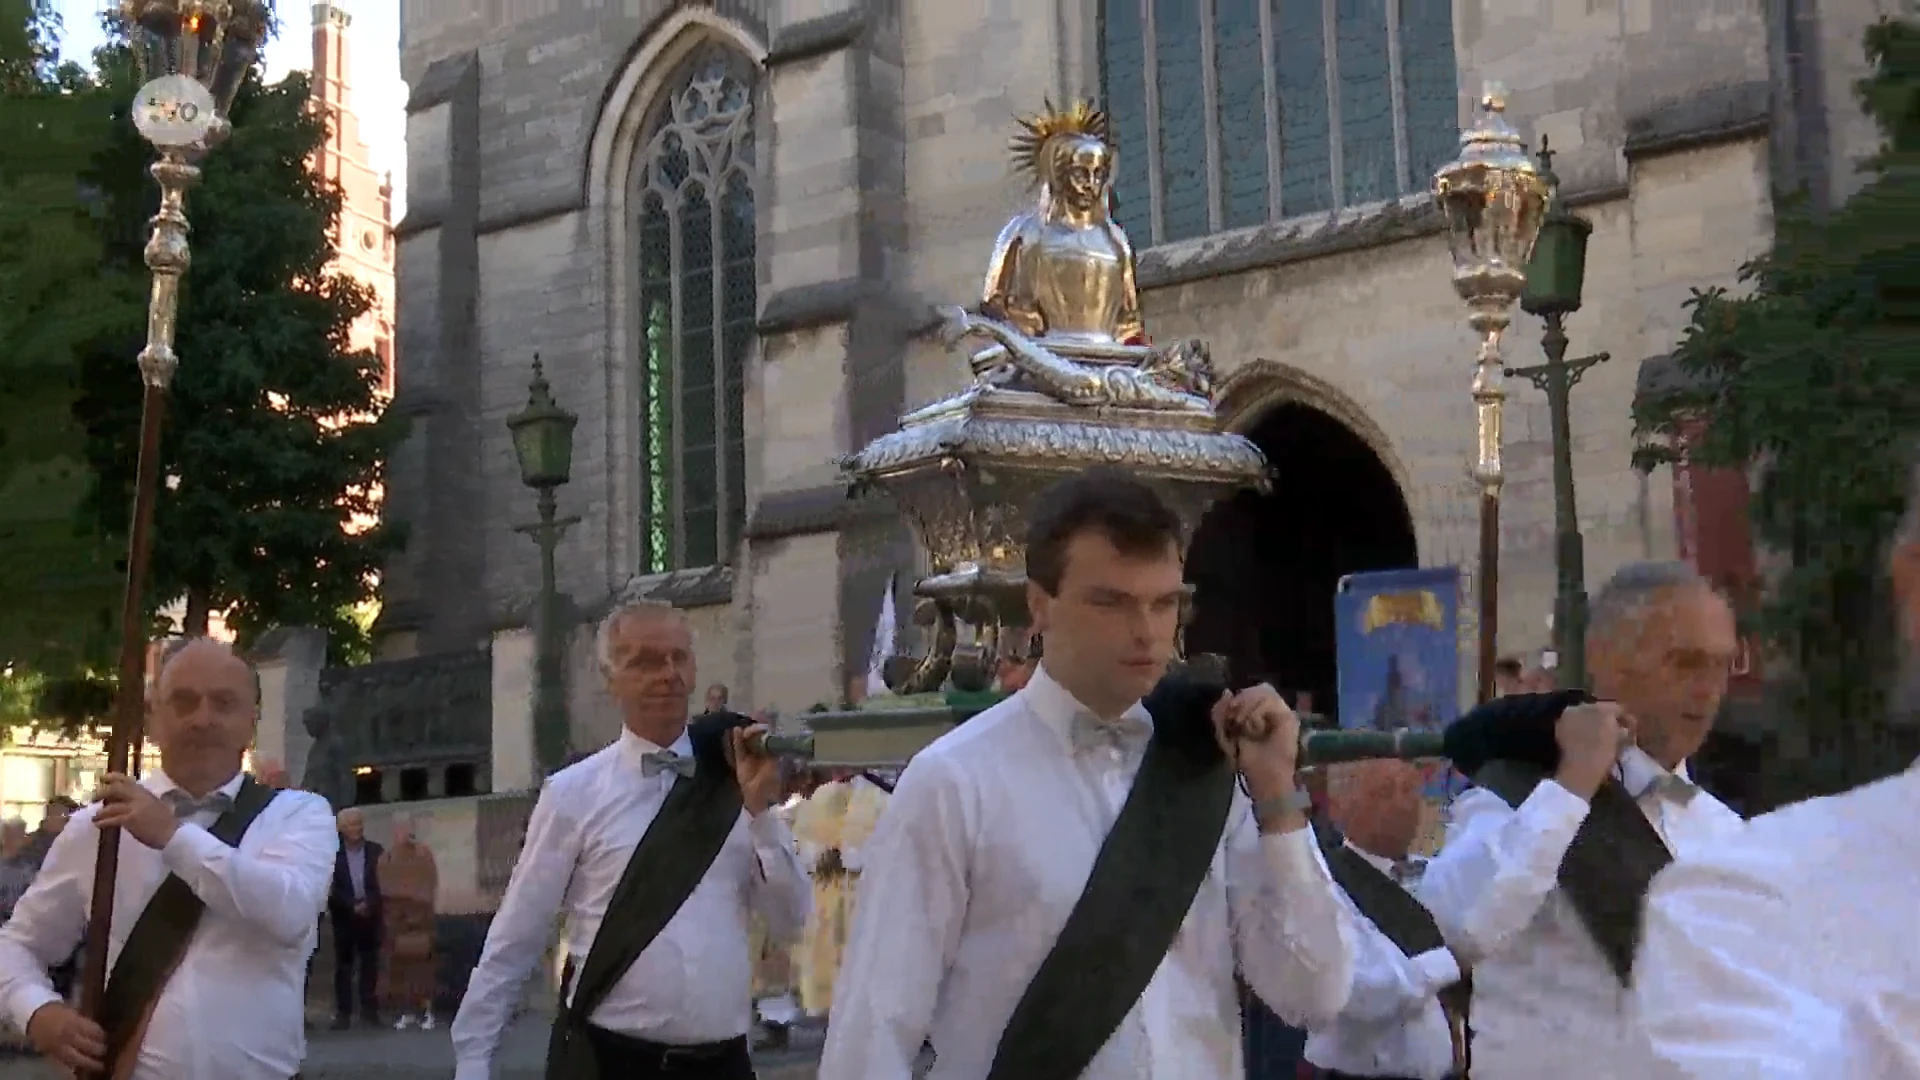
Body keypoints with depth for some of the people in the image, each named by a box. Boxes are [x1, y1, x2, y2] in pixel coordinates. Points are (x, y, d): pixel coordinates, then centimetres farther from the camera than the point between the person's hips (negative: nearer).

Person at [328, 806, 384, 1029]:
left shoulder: (376, 851, 5)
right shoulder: (333, 853, -1)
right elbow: (332, 888, -4)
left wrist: (369, 905, -10)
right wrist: (353, 905, -12)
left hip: (371, 916, 1)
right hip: (344, 917, -1)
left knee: (369, 965, 1)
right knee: (343, 966, 0)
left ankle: (369, 1011, 3)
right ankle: (343, 1013, 2)